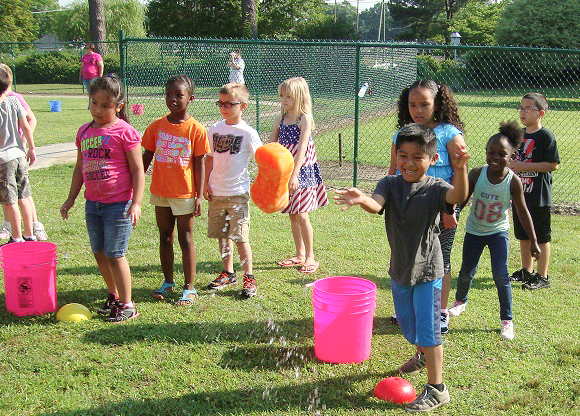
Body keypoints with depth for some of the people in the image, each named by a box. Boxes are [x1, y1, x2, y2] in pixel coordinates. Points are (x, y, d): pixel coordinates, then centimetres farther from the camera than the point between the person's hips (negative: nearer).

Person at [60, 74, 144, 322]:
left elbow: (137, 170, -10)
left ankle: (127, 306, 9)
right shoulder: (85, 131, 8)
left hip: (118, 204, -6)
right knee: (99, 253, 13)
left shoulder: (124, 132, -11)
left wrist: (136, 203, -16)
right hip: (92, 202, 7)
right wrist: (71, 198, 19)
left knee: (115, 254, -3)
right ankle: (114, 296, 31)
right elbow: (80, 168, 17)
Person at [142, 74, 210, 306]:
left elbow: (199, 164, -6)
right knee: (165, 238, 14)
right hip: (160, 191, 4)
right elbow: (146, 157, 10)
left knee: (185, 239, 4)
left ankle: (189, 288, 13)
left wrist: (199, 196, -8)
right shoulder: (157, 126, 2)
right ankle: (168, 282, 29)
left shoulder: (196, 129, -8)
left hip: (184, 193, -4)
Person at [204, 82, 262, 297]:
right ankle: (228, 273, 26)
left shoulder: (247, 133, -7)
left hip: (238, 193, -5)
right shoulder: (214, 130, 6)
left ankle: (249, 277, 6)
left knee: (240, 236, -5)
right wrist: (206, 183, 6)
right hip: (216, 192, 5)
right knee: (222, 235, 12)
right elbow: (209, 158, 13)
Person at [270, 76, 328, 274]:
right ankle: (299, 254, 23)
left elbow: (301, 149, -18)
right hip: (284, 171, 6)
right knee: (292, 215, 12)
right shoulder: (280, 119, 7)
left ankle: (310, 257, 5)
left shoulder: (305, 119, -11)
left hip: (302, 171, -6)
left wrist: (294, 175, -24)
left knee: (301, 215, -7)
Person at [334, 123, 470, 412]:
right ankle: (424, 355, 53)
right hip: (400, 269, 5)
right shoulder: (390, 184, -5)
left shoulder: (435, 188, -13)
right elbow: (376, 204, -25)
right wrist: (361, 200, -50)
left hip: (427, 270, -5)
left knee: (427, 328, -3)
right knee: (407, 324, 23)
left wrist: (460, 169, -55)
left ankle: (436, 388, 10)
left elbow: (458, 196, -35)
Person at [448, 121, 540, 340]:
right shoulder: (477, 174, -17)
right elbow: (462, 199, -4)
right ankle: (460, 301, 43)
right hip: (474, 231, 2)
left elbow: (522, 212, -11)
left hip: (498, 232, -2)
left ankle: (507, 320, 5)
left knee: (500, 275, -10)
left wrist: (533, 241, -7)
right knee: (467, 272, 12)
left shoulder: (513, 181, -19)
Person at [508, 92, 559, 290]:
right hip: (520, 194, 7)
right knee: (523, 235, 17)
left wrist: (524, 166, -20)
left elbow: (553, 164, -17)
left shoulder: (546, 136, -12)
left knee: (541, 237, 2)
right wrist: (511, 164, -1)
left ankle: (542, 276, 12)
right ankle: (526, 271, 31)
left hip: (539, 197, -7)